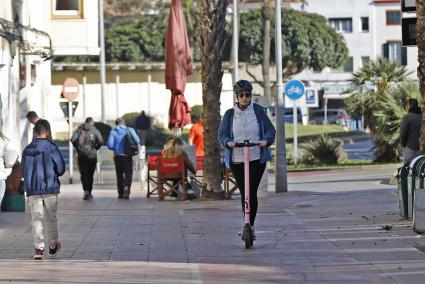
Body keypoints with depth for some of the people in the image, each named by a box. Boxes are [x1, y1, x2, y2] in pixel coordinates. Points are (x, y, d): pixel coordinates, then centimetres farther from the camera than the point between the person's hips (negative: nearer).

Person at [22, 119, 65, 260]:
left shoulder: (27, 150, 3)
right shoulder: (50, 147, -7)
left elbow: (24, 172, 9)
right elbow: (61, 168, -6)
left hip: (32, 190, 2)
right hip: (50, 188, -2)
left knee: (36, 219, 1)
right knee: (51, 218, 13)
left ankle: (39, 248, -11)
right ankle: (53, 246, 26)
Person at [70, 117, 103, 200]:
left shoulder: (79, 130, 4)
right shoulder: (95, 131, 2)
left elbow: (73, 139, -10)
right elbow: (100, 141, -12)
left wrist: (78, 148, 4)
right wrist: (95, 148, 5)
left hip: (81, 155, 0)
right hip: (92, 155, 0)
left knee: (83, 174, 5)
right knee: (90, 174, 10)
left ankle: (86, 190, -14)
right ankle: (89, 192, 10)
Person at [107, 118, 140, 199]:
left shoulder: (113, 132, -1)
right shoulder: (130, 130, 0)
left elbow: (110, 145, -9)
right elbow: (137, 141, -8)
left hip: (118, 155, 1)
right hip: (128, 155, -1)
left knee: (119, 174, 11)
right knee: (128, 173, 3)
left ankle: (120, 193, 12)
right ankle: (126, 187, -24)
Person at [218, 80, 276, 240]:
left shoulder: (258, 111, 4)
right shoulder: (229, 114, 7)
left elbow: (270, 130, 0)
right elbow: (222, 134, 1)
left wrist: (266, 140, -21)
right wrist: (228, 142, -21)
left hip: (257, 159, -2)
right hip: (236, 159, 2)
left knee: (252, 192, -9)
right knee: (244, 193, 7)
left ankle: (250, 225, -4)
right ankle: (248, 226, 17)